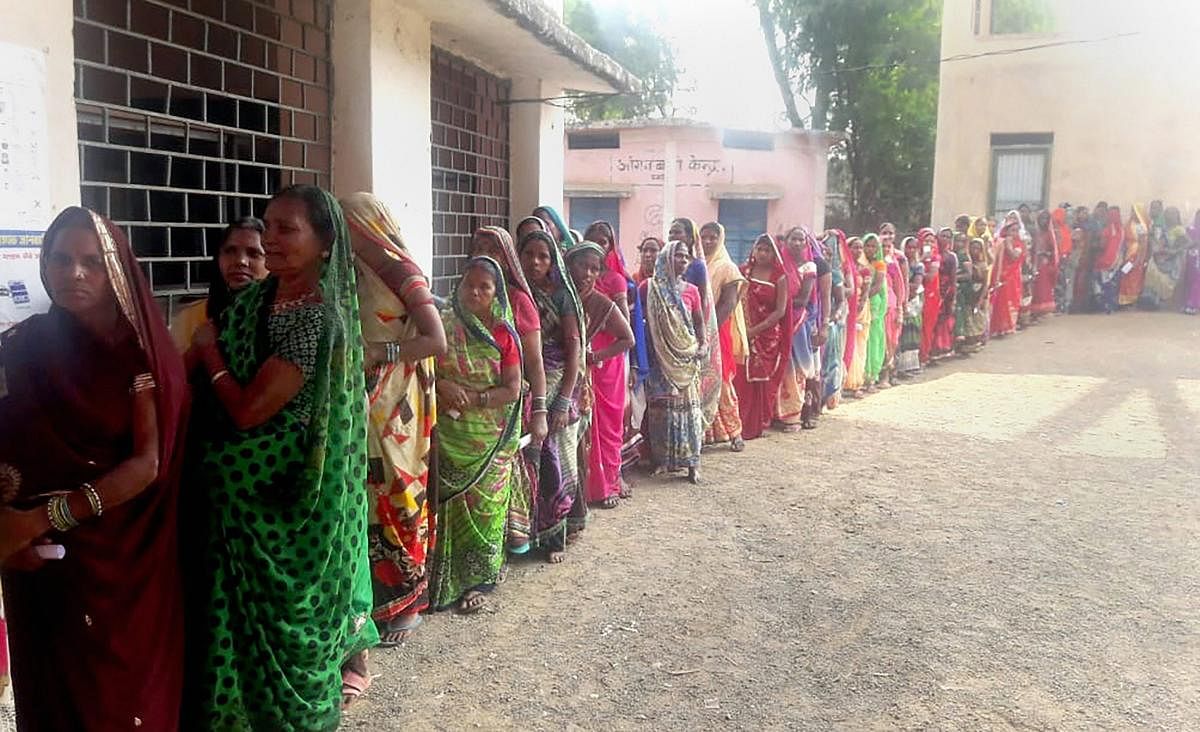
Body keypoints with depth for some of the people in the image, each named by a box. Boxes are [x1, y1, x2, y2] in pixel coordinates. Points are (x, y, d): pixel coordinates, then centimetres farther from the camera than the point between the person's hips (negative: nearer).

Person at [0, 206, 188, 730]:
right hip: (44, 557, 1)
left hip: (129, 558, -1)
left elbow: (149, 464, -13)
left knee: (134, 685, 11)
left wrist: (45, 516, -19)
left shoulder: (141, 352, -7)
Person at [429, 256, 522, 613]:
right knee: (451, 502, 1)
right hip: (450, 436, 0)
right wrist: (443, 386, -19)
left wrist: (472, 400, -15)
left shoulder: (504, 334, 0)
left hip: (491, 439, 0)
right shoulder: (442, 325, 1)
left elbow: (512, 390, -5)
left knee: (484, 505, 5)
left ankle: (477, 579, 17)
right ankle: (448, 579, 14)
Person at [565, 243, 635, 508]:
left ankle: (607, 485, 23)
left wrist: (595, 357, -19)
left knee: (604, 427, 8)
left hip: (602, 372, -2)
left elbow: (628, 339, -12)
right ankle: (580, 486, 18)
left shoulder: (604, 305, -22)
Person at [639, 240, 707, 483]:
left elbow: (700, 322, 12)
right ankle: (661, 459, 14)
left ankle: (691, 463, 3)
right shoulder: (648, 288, 0)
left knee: (687, 406, -1)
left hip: (686, 359, 2)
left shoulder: (691, 290, 7)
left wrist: (704, 345, -3)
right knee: (660, 407, 3)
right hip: (659, 359, -1)